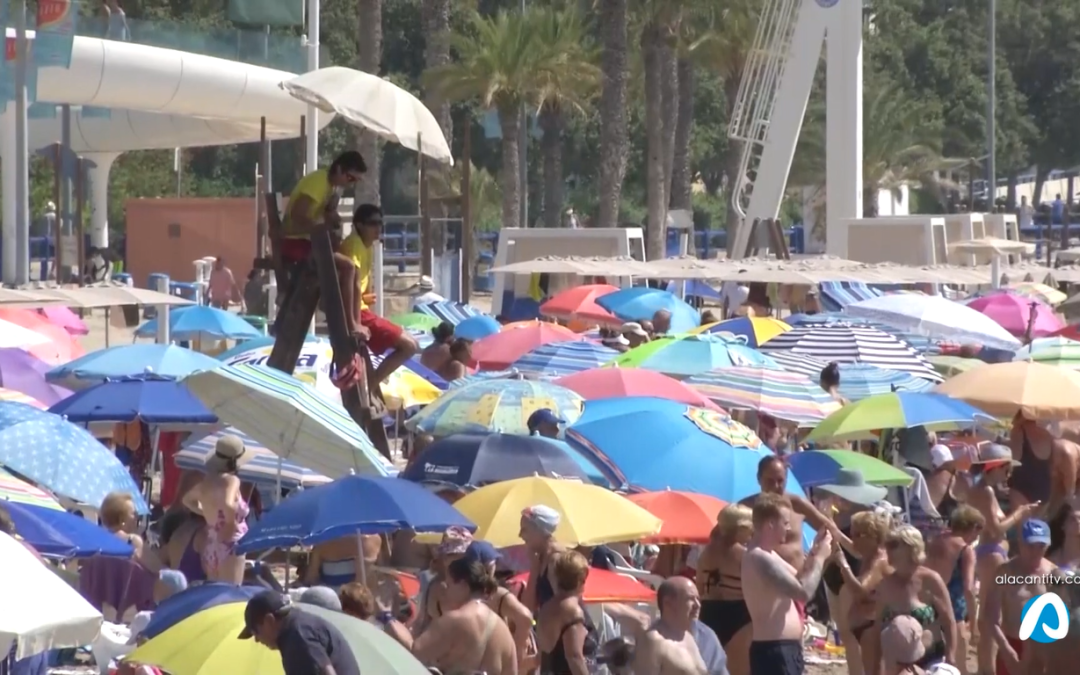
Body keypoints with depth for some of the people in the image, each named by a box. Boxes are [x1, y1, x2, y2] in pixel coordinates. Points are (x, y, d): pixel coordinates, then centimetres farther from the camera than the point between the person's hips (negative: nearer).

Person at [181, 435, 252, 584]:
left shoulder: (207, 480, 9)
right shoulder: (231, 480, -15)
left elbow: (187, 499, 27)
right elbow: (228, 505, -35)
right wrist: (232, 523, -17)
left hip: (210, 546, 8)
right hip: (230, 545, -8)